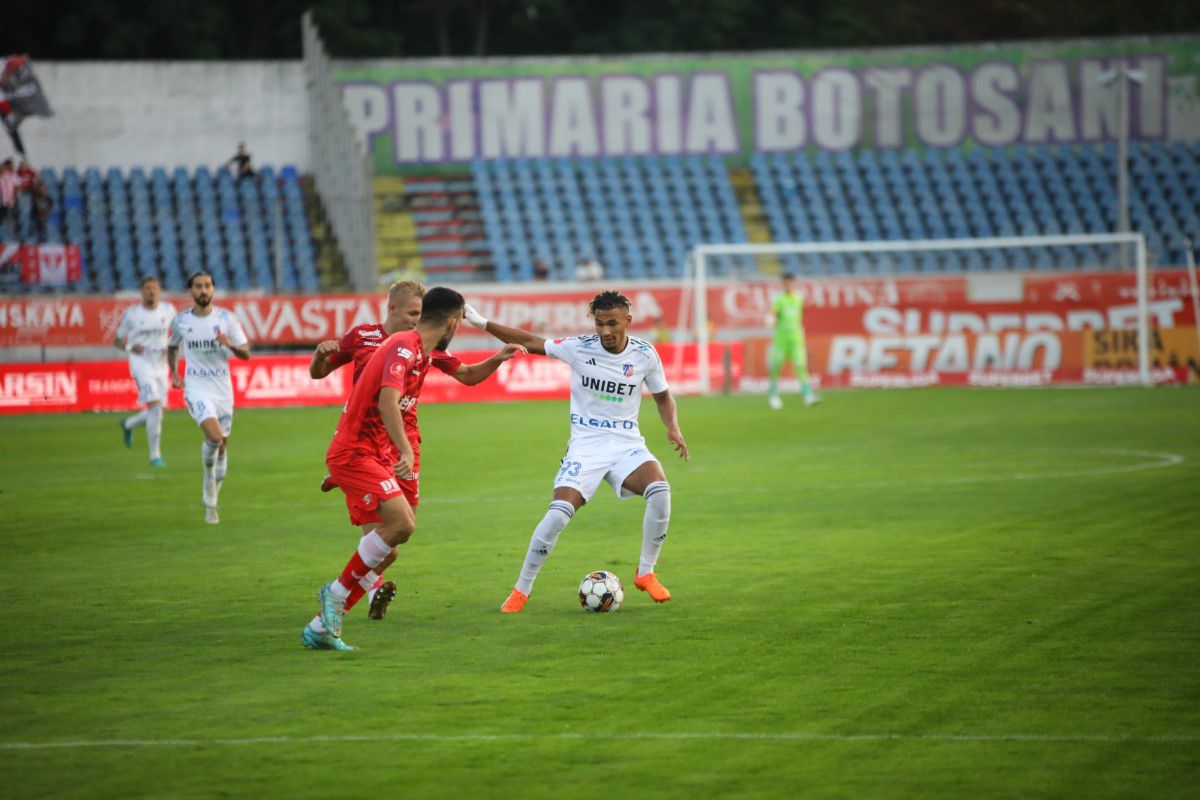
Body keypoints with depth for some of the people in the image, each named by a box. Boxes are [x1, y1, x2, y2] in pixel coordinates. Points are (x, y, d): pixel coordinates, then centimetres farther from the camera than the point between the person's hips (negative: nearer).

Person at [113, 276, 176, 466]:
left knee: (156, 413, 11)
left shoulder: (168, 310, 3)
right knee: (155, 406, -20)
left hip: (161, 366, 5)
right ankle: (155, 455, -14)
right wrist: (130, 347, -18)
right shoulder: (130, 314, -4)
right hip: (141, 366, -5)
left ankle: (128, 424, 43)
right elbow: (117, 341, 3)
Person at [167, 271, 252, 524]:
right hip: (196, 388, -2)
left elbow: (246, 353, -2)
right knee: (214, 435, -25)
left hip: (223, 389, 2)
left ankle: (210, 502, 24)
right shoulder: (180, 321, 0)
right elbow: (172, 347, 20)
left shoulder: (226, 319, -2)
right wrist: (174, 373, 7)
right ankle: (209, 477, 3)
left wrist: (230, 344, -22)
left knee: (222, 446, 8)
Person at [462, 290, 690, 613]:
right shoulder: (579, 348, -6)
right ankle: (521, 590, -2)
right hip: (585, 445, -1)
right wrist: (481, 323, -1)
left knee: (660, 491, -28)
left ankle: (646, 573, -8)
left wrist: (673, 428, -4)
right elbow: (530, 343, 3)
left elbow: (663, 396, 14)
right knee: (559, 513, -21)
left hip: (627, 444, 1)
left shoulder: (644, 354, -2)